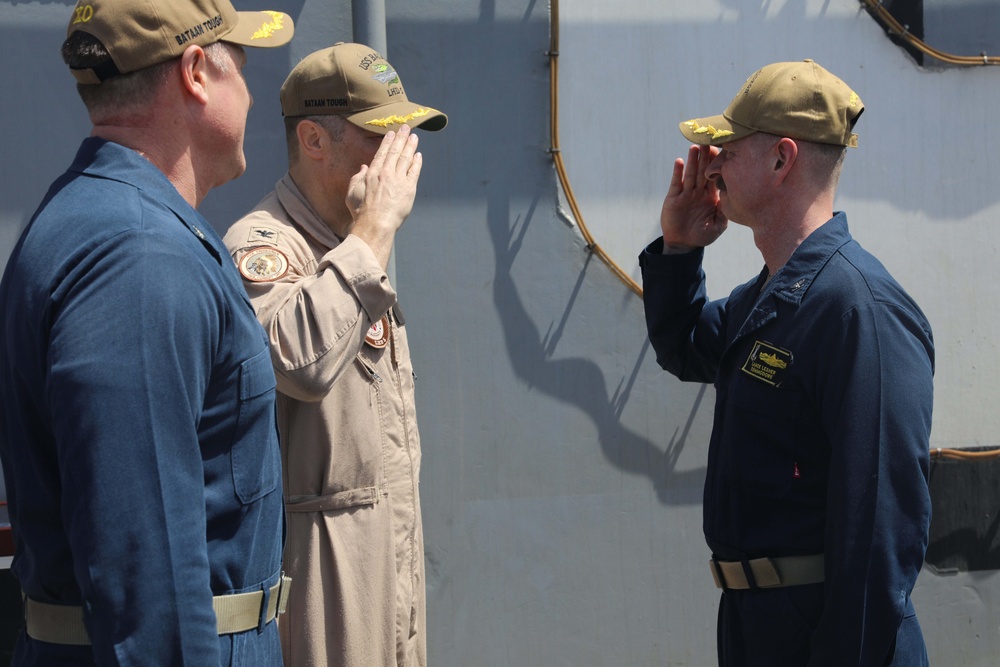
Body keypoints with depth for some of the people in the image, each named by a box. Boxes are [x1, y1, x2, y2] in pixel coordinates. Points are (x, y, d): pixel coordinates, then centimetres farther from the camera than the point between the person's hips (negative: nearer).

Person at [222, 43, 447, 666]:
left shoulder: (354, 249, 17)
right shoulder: (261, 244, -15)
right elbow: (303, 361, -36)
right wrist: (375, 229, -27)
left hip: (392, 545, 9)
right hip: (321, 560, -9)